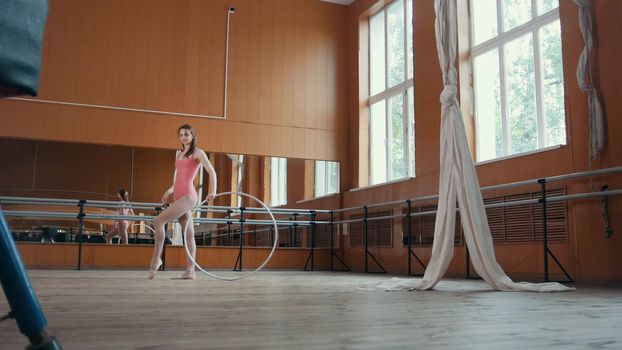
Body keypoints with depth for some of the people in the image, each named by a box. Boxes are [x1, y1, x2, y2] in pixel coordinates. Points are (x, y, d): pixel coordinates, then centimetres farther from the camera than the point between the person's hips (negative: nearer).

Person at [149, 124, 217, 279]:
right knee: (189, 234, 4)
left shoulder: (197, 153, 0)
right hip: (179, 197, 7)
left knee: (158, 221, -17)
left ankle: (156, 258, -10)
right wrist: (169, 191, 17)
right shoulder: (179, 154, 21)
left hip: (188, 196, -7)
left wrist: (212, 192, -21)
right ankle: (190, 270, 4)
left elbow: (211, 172, -10)